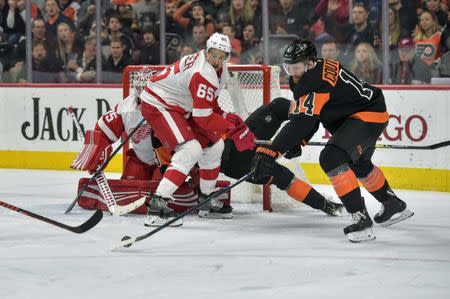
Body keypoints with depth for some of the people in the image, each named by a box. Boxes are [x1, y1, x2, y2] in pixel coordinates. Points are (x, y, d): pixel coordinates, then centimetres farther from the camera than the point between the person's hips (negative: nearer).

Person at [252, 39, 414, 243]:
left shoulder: (316, 82, -29)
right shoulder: (317, 71, 2)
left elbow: (301, 121, -37)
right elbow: (311, 116, 14)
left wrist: (271, 151, -42)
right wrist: (299, 141, 1)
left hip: (369, 114, -12)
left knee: (332, 158, -27)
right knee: (358, 164, 31)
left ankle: (360, 219, -24)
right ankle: (393, 205, 53)